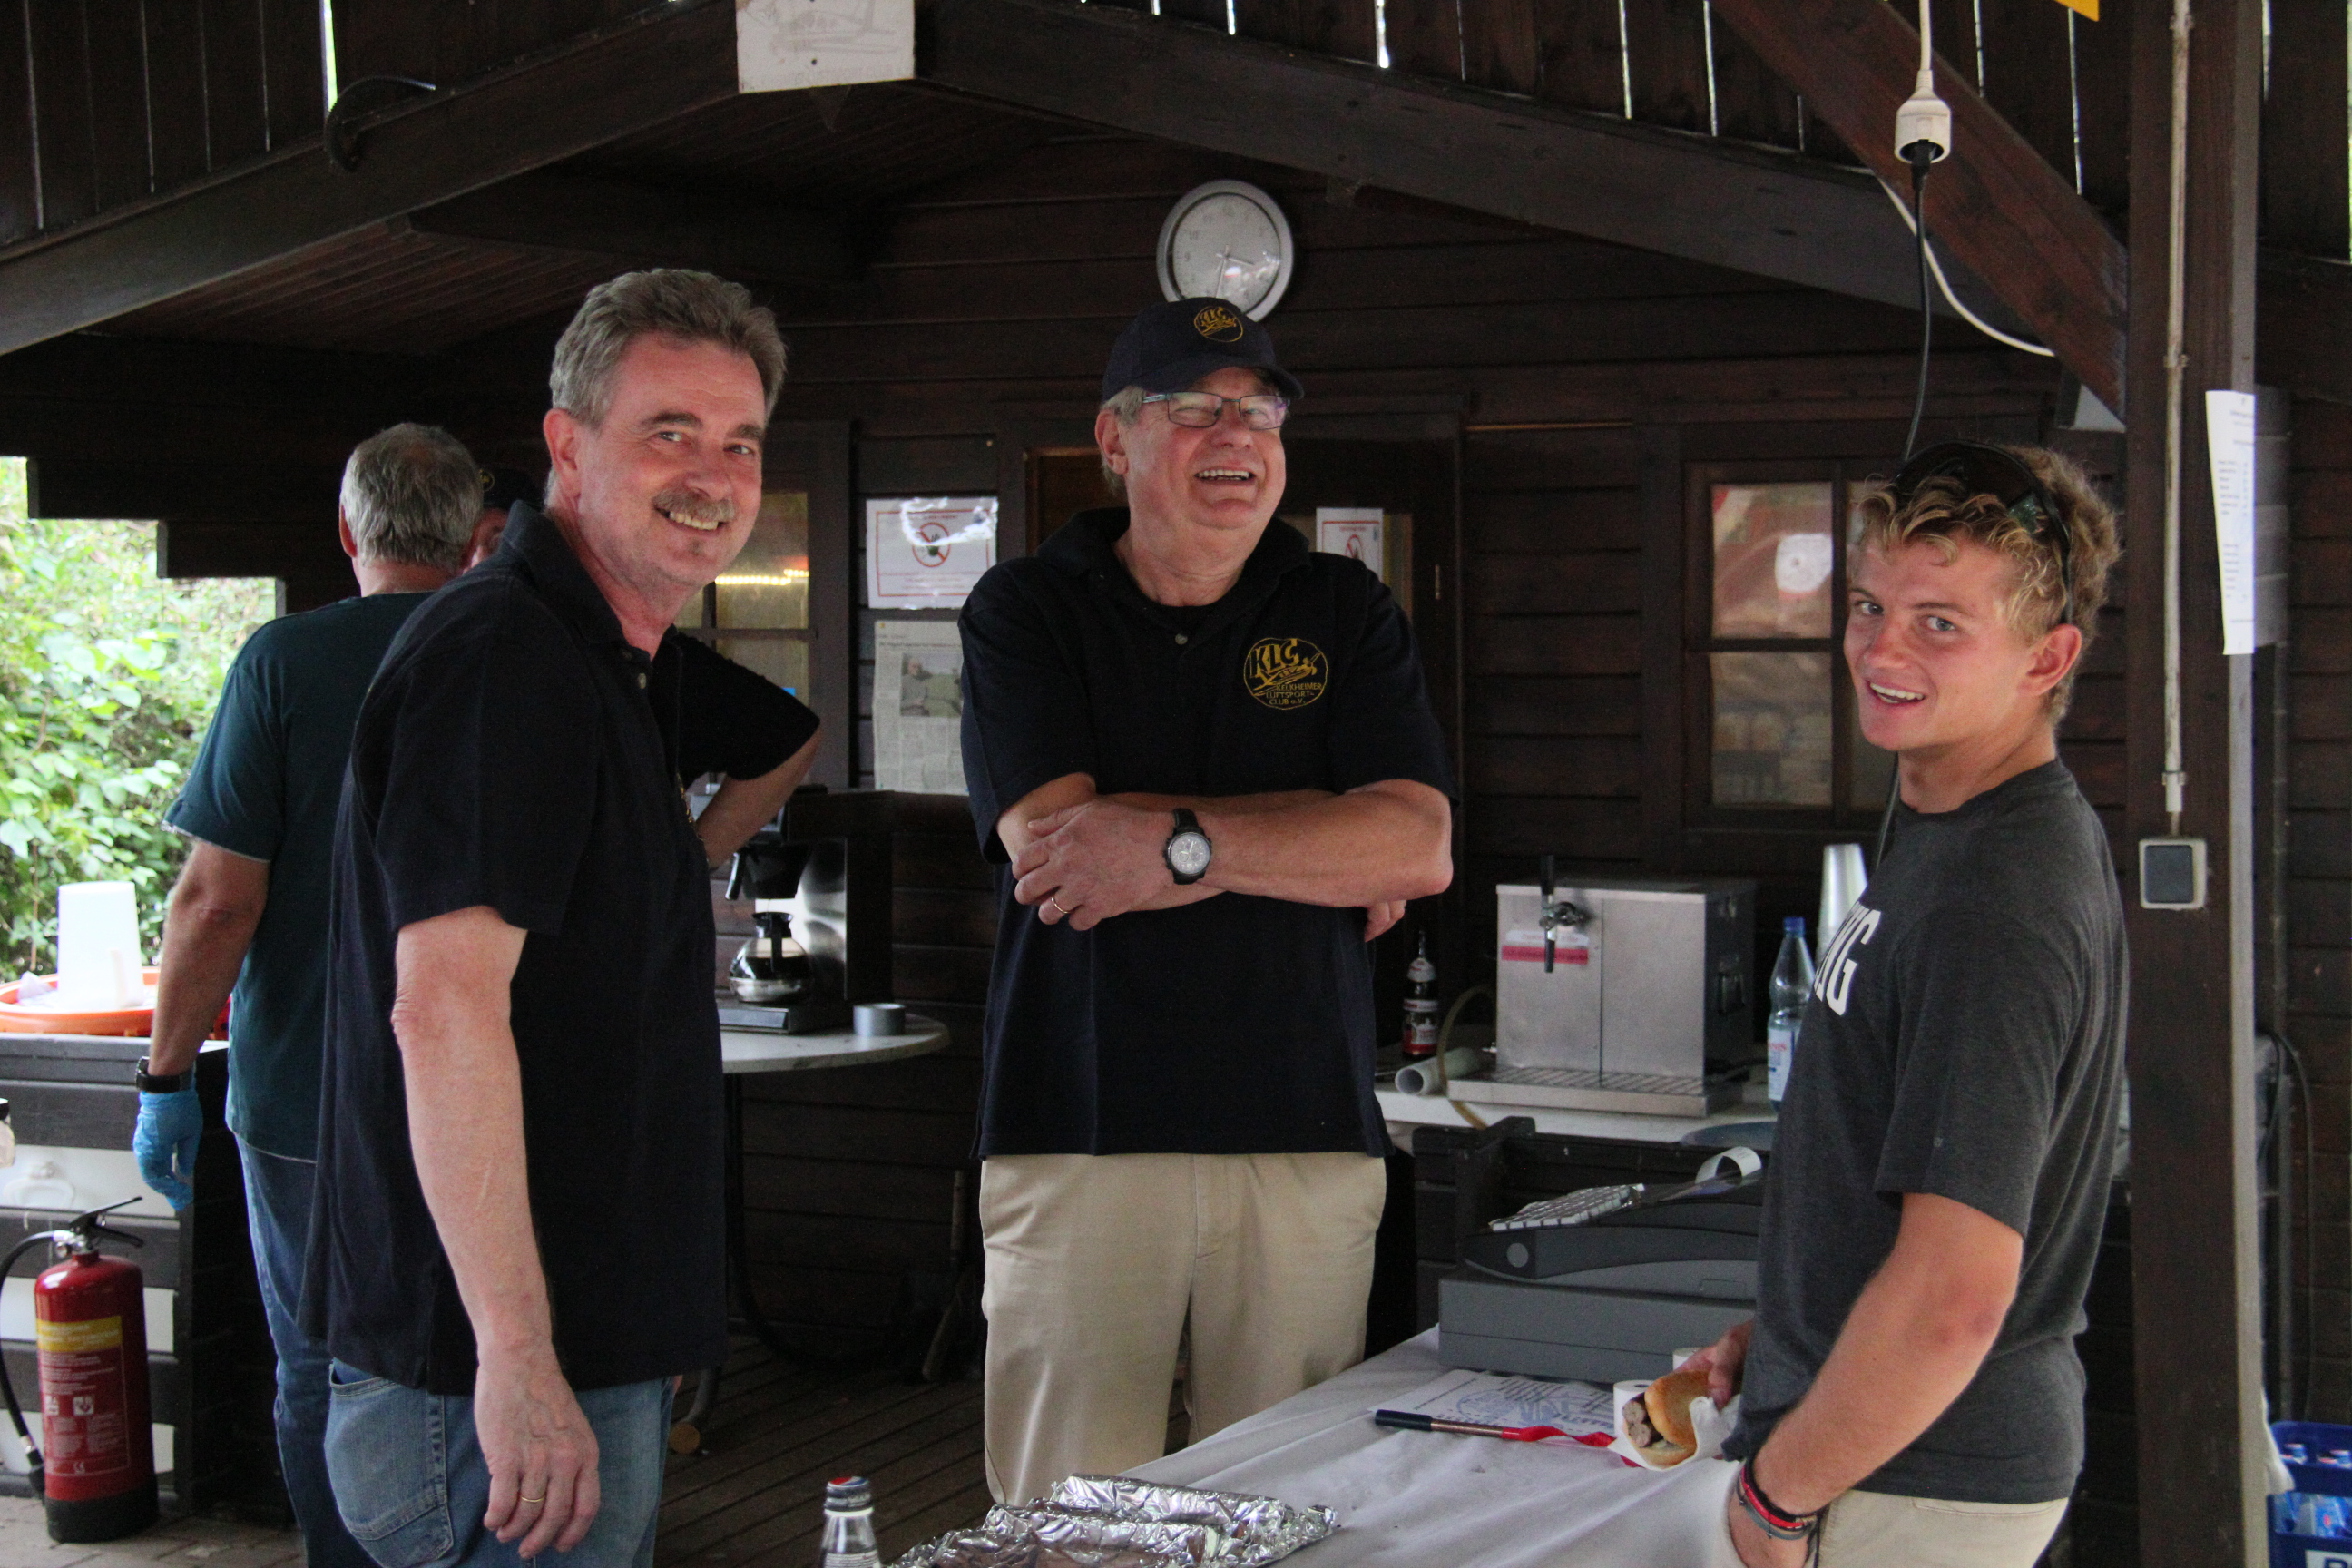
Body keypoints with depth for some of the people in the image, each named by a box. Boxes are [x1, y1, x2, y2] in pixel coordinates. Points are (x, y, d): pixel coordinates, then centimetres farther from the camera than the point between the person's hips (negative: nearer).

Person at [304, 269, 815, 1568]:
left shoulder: (616, 667, 14)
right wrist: (516, 1353, -29)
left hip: (590, 1342, 10)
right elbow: (444, 1008, -27)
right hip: (493, 1363, -10)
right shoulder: (503, 656, -17)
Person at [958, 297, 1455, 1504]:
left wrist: (1182, 843, -12)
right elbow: (1051, 839, -10)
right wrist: (1326, 844, -8)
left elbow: (1421, 848, -3)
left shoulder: (1343, 612, 11)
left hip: (1305, 1132, 2)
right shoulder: (1024, 612, 6)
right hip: (1082, 1131, -2)